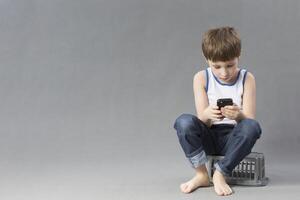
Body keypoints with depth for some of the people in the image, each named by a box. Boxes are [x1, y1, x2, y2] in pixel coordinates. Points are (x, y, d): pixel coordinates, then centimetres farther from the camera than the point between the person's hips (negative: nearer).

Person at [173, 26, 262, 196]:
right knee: (184, 121, -28)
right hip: (209, 138, 1)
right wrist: (206, 115, -35)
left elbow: (250, 119, -10)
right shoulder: (201, 78, -4)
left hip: (234, 138, 0)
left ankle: (220, 174, -21)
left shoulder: (247, 79, -4)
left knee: (252, 126, -33)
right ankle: (201, 174, -17)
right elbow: (202, 122, -9)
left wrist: (238, 116, -35)